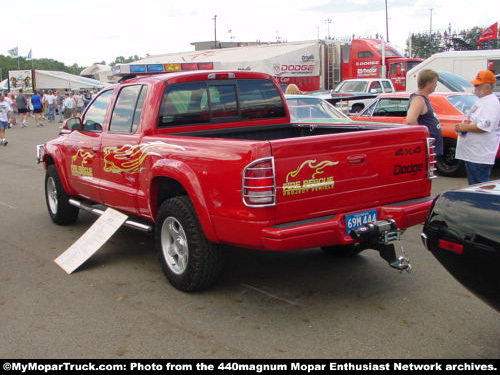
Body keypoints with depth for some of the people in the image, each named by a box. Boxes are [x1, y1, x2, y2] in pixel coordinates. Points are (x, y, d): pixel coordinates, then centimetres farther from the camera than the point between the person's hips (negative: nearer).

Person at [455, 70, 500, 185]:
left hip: (481, 157, -11)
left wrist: (464, 127, -15)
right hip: (471, 154, 11)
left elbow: (483, 127, -25)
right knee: (473, 185, 18)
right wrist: (462, 126, 12)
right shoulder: (480, 101, 17)